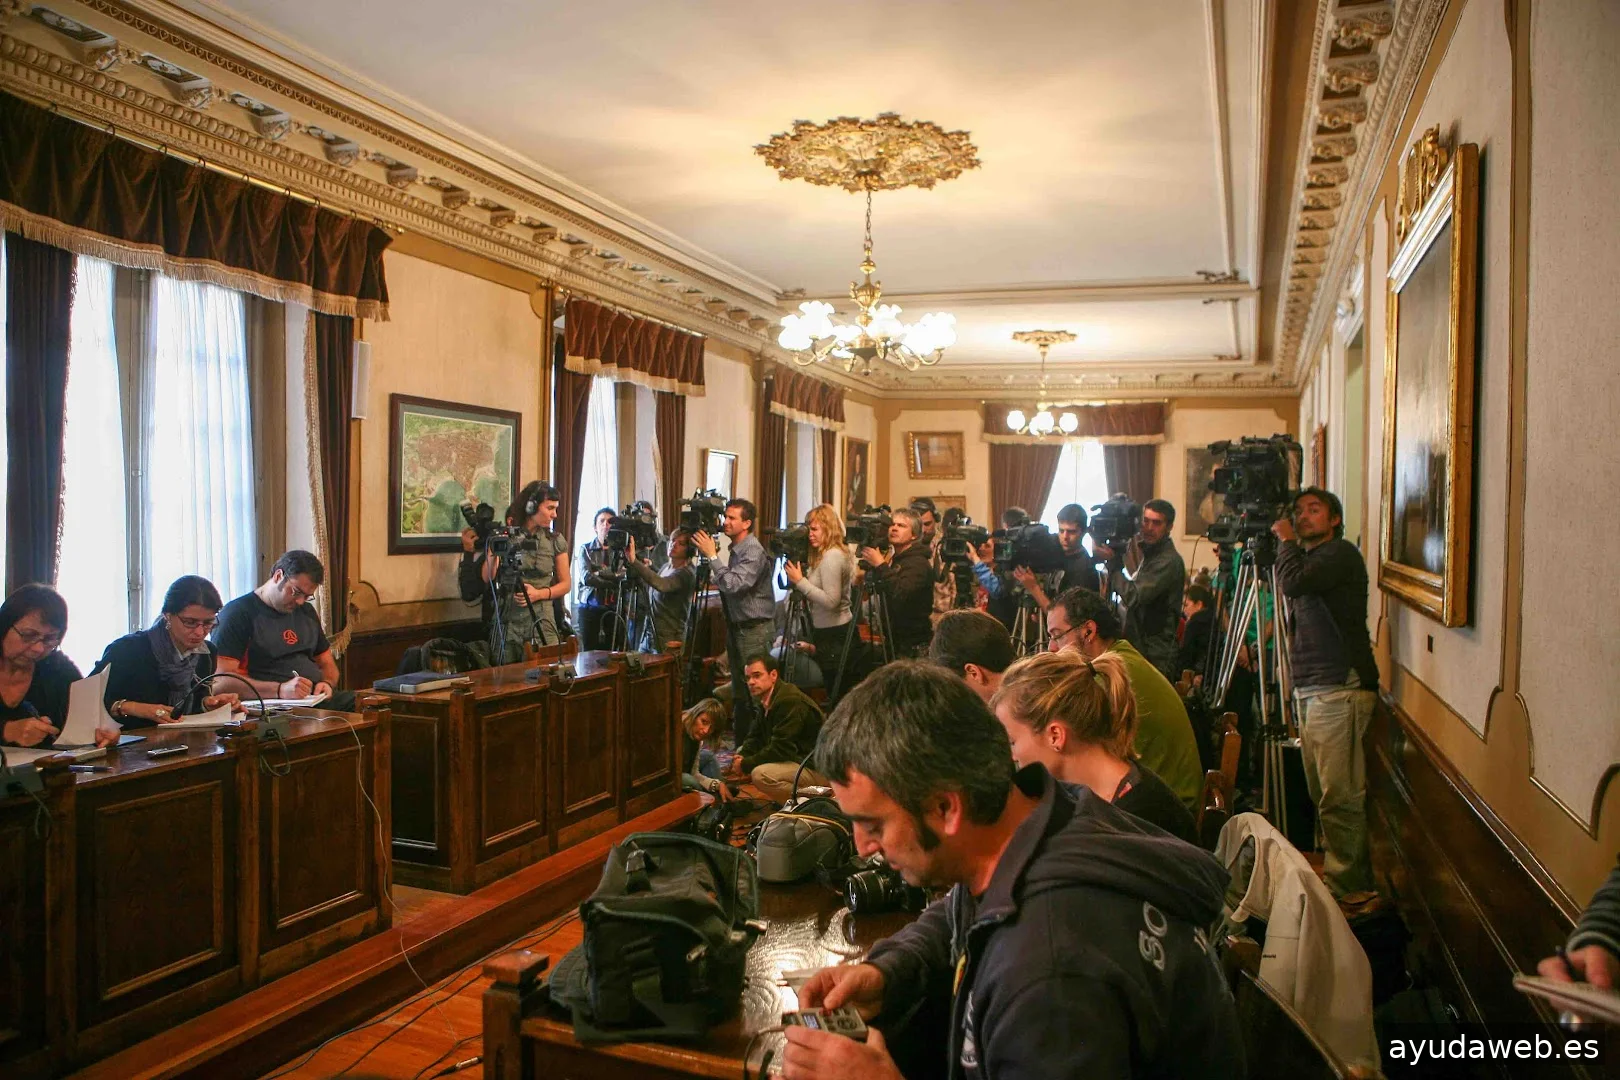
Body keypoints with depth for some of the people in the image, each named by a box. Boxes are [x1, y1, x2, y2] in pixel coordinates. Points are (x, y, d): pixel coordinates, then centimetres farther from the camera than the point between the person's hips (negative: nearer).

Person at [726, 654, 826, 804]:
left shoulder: (791, 701, -24)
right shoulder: (766, 699, 8)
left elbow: (780, 749, -28)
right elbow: (755, 737, 13)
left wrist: (745, 765, -18)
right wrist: (741, 758, -8)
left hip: (818, 769, -11)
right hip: (795, 757, 11)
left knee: (761, 774, -31)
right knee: (742, 751, 15)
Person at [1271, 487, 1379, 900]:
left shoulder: (1341, 553, -6)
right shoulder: (1308, 557, 22)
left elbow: (1293, 583, -19)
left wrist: (1286, 541, -6)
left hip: (1340, 688, -10)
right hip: (1311, 689, 10)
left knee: (1339, 795, -7)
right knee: (1322, 793, 14)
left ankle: (1347, 885, 1)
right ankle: (1337, 869, 24)